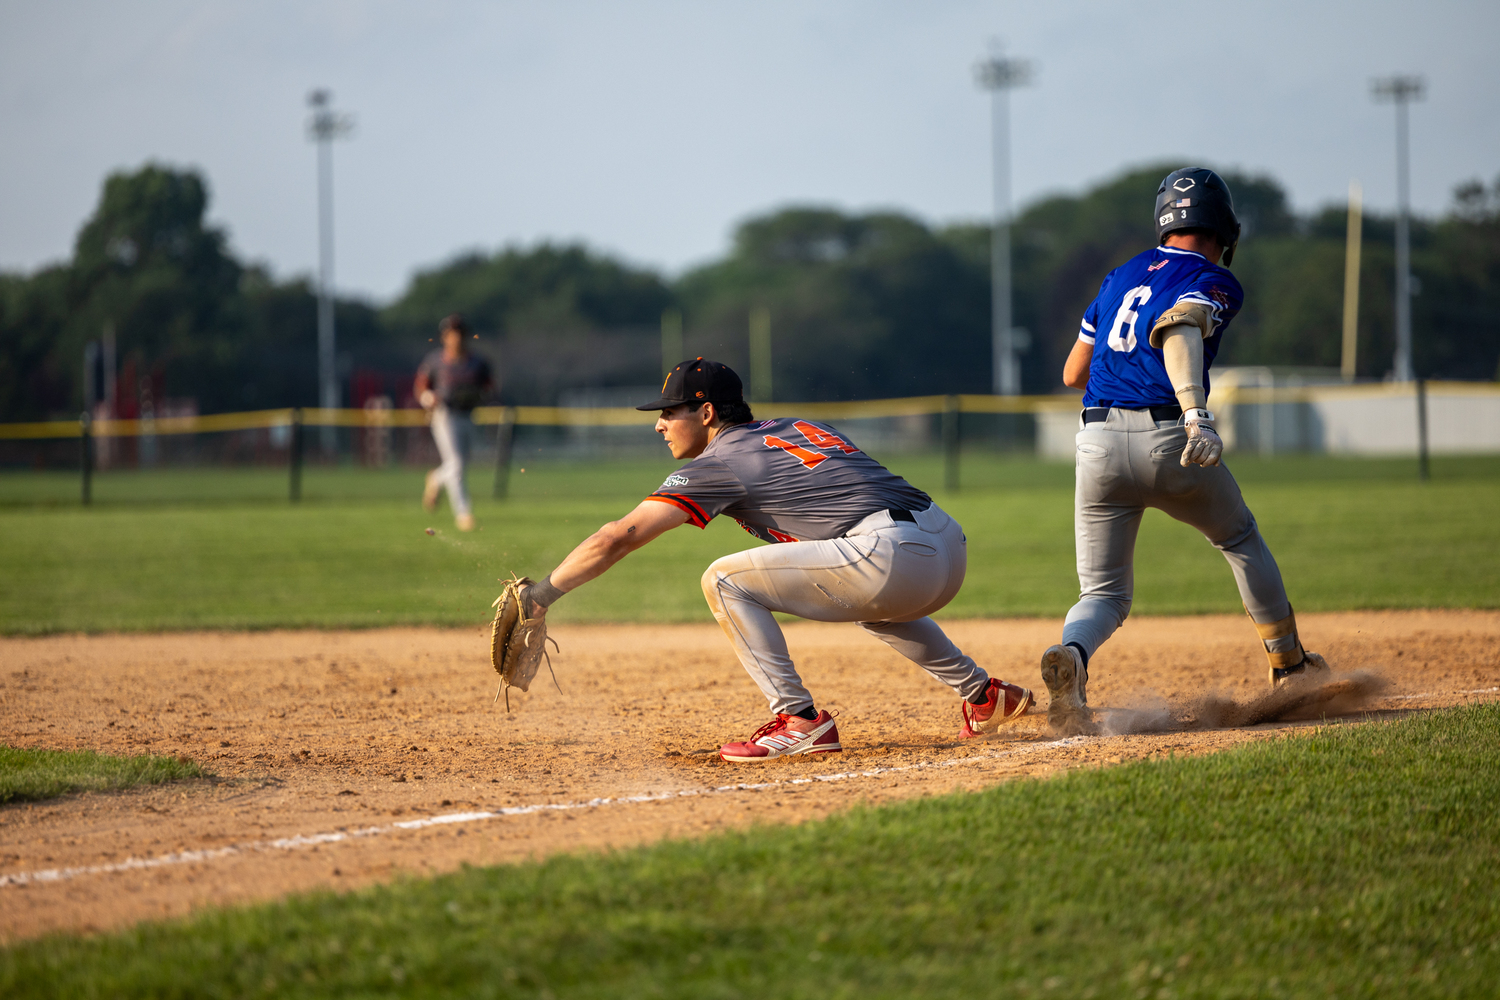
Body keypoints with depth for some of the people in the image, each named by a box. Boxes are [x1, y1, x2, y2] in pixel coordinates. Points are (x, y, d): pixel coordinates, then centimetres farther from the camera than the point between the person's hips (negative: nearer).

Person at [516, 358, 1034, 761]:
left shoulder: (720, 464, 4)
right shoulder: (800, 426, 25)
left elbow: (619, 537, 1)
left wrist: (541, 595, 3)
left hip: (893, 557, -9)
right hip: (953, 548, 9)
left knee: (725, 580, -2)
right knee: (862, 590, 42)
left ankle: (799, 719, -6)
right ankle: (982, 694, 40)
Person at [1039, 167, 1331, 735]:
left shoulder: (1121, 277, 20)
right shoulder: (1213, 282, 1)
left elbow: (1073, 373, 24)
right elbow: (1180, 329, -22)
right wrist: (1196, 415, -35)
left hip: (1098, 444, 4)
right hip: (1169, 441, -4)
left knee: (1104, 593, 6)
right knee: (1241, 540, 25)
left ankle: (1070, 656, -28)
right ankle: (1288, 666, 33)